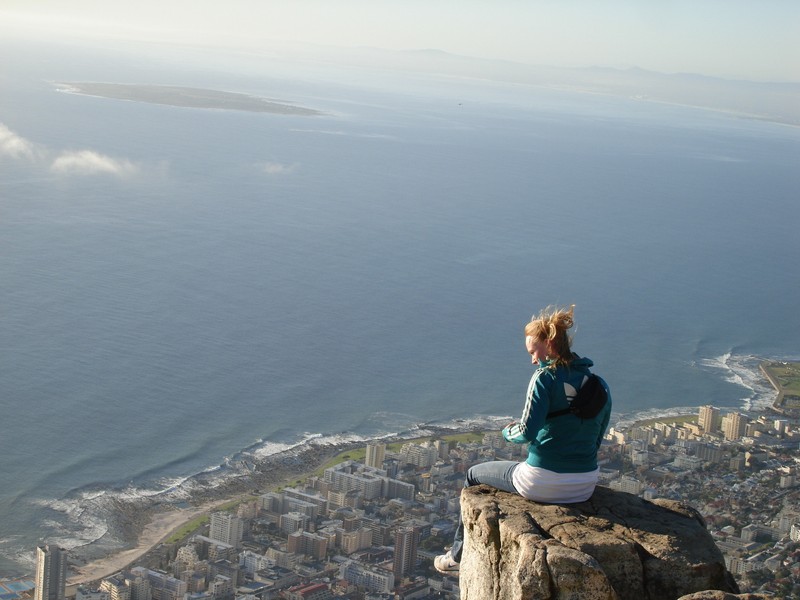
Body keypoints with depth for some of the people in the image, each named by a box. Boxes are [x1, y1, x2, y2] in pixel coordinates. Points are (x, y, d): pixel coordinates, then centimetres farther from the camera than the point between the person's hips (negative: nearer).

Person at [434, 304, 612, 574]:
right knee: (521, 470, 40)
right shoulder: (599, 385, 4)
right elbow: (596, 440, 11)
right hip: (585, 487, 7)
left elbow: (527, 432, -20)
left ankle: (459, 555, 37)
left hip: (544, 485, -6)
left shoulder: (546, 377, -15)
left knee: (474, 475, 23)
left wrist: (509, 432, 2)